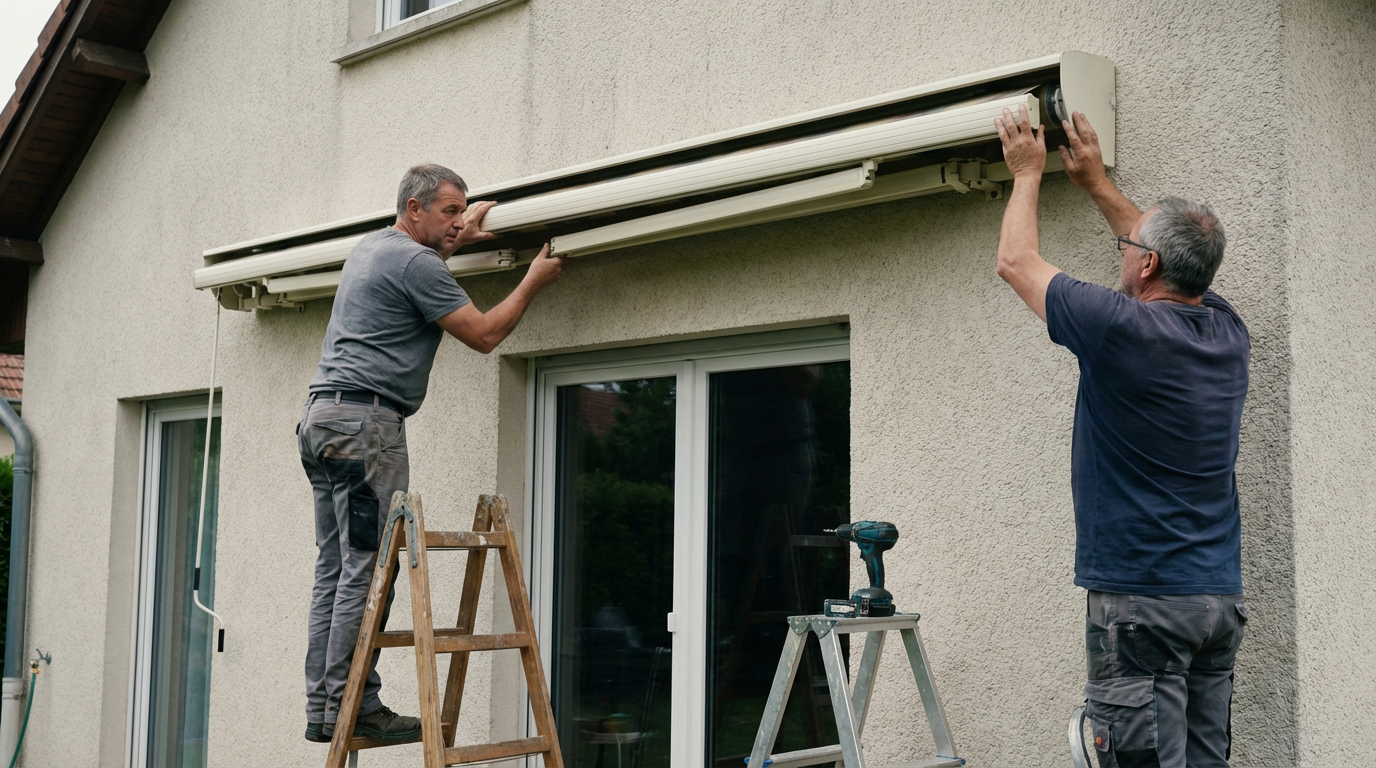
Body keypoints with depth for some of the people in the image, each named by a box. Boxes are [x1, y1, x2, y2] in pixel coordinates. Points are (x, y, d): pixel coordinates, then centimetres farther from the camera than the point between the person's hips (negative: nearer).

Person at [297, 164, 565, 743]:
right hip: (365, 422, -10)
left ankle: (323, 706, 8)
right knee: (369, 566, -10)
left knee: (336, 568, 7)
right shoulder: (415, 262, -8)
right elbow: (483, 335, -5)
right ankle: (350, 705, -10)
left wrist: (456, 240, 44)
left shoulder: (371, 247, 21)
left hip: (321, 418, 10)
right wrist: (534, 281, 7)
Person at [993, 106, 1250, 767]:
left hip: (1141, 598, -7)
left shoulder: (1122, 329, -14)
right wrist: (1096, 181, 35)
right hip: (1221, 596, 8)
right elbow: (1179, 259, 29)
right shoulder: (1227, 333, 7)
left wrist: (1028, 173, 17)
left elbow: (1015, 261, 1)